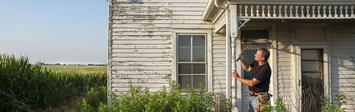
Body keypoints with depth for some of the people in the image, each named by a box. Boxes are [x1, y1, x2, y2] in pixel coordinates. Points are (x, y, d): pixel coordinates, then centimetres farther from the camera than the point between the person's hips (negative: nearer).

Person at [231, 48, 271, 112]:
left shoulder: (265, 69, -25)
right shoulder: (257, 63, 4)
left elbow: (252, 83, -25)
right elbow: (247, 68, 21)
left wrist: (238, 77, -18)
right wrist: (242, 60, 3)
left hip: (259, 98, -9)